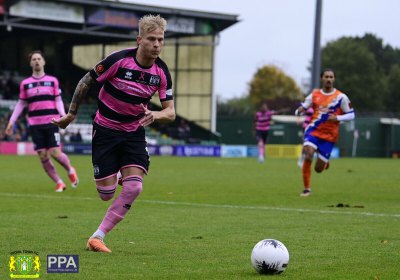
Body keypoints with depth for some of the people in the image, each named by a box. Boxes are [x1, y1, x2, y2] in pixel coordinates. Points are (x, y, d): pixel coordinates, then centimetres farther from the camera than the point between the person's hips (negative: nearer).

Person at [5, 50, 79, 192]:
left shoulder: (52, 81, 6)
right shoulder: (25, 83, 8)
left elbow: (58, 100, 7)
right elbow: (21, 104, 14)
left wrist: (63, 115, -10)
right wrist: (11, 121, 8)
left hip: (51, 122, -2)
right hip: (35, 125, 2)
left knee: (56, 153, -11)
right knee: (43, 156, -3)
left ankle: (70, 170, 19)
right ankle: (59, 183, 11)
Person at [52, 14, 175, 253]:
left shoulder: (162, 71, -8)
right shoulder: (118, 60, -19)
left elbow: (170, 112, -6)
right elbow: (86, 83, -6)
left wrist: (154, 115, -28)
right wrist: (71, 114, 1)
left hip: (134, 133, 3)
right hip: (105, 129, -3)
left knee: (134, 188, -17)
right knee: (106, 194, -3)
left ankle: (98, 237, -4)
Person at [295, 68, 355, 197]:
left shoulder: (341, 97, -3)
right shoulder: (314, 95, 4)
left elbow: (351, 115, 1)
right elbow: (301, 109, 9)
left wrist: (337, 118, -16)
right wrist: (299, 111, -16)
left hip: (329, 135, -1)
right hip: (313, 130, 1)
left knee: (318, 169, 0)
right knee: (308, 154, -27)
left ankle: (325, 163, 40)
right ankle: (306, 189, -13)